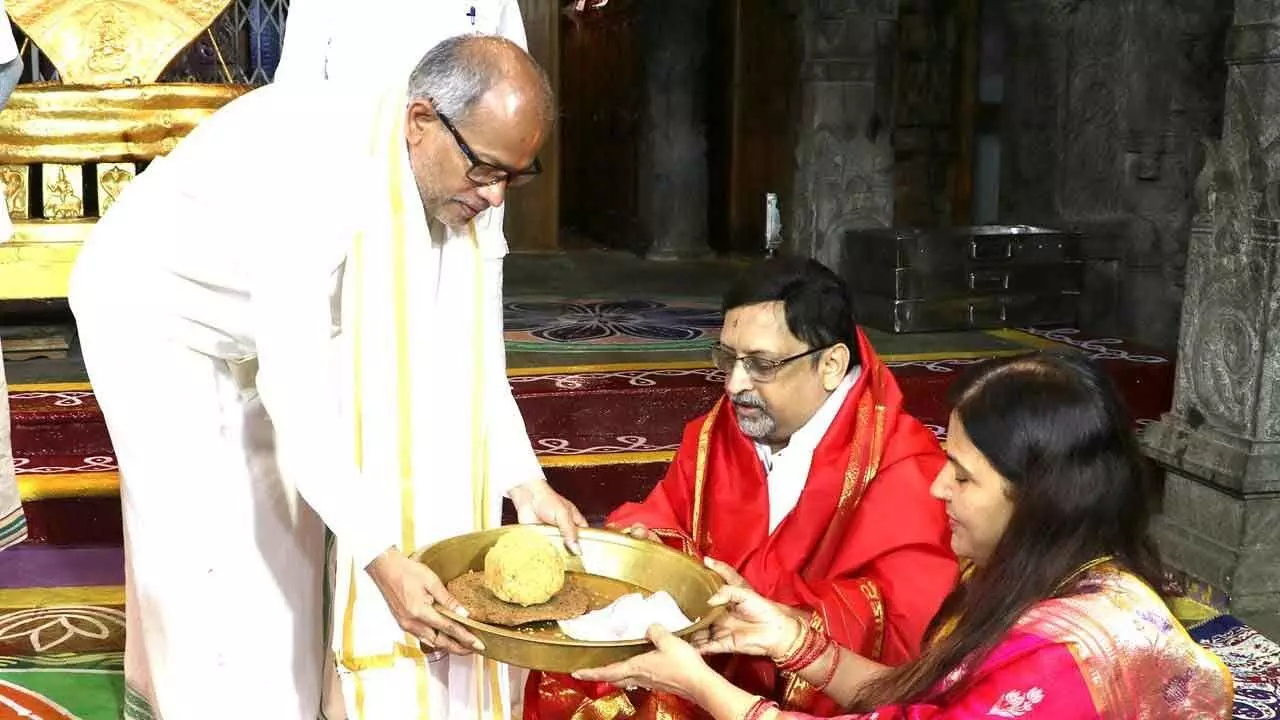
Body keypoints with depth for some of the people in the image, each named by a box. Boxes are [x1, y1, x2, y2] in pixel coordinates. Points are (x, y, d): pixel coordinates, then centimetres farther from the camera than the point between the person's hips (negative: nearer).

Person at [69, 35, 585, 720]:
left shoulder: (453, 179, -19)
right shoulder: (316, 172, -42)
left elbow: (462, 346, -10)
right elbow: (295, 389, -43)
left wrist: (527, 485, -18)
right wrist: (383, 560, -44)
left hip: (249, 334, 7)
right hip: (151, 315, -7)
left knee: (278, 528, 12)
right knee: (205, 540, -7)